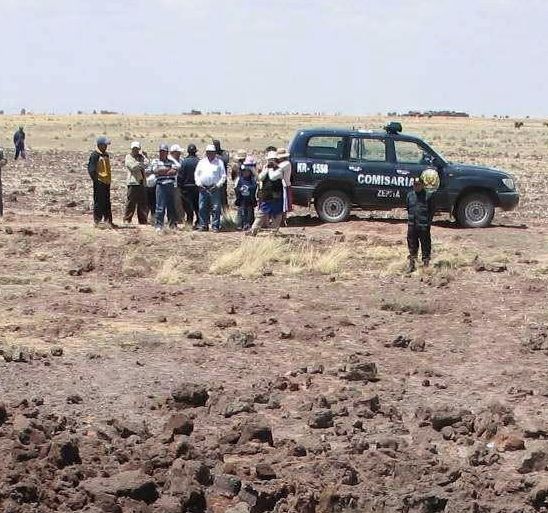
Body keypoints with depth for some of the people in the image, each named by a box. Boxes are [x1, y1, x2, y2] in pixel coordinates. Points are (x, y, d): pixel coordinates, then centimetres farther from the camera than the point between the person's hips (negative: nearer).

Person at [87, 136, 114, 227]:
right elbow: (91, 169, -13)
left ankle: (108, 220, 11)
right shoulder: (95, 155, -9)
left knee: (107, 202, 9)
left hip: (107, 181, 8)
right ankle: (97, 220, 2)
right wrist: (95, 180, -16)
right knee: (99, 201, -4)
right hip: (99, 182, -8)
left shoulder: (106, 155, 17)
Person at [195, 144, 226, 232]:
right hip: (203, 188, 3)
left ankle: (215, 226, -1)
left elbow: (223, 176, 3)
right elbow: (196, 174, 15)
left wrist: (218, 185, -8)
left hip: (215, 188, -3)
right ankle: (203, 225, 11)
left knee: (216, 208, -5)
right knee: (202, 208, 4)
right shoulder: (202, 162, 14)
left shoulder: (219, 162, 5)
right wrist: (199, 184, 1)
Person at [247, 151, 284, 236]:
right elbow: (260, 178, -4)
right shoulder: (265, 169, 12)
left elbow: (273, 177, -22)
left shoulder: (279, 170, -4)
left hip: (276, 197, -4)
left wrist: (271, 168, -10)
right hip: (265, 197, 4)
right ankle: (253, 230, 5)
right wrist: (266, 168, -9)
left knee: (276, 216, 3)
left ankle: (275, 231, 14)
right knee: (261, 214, 5)